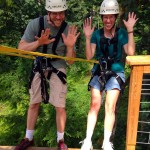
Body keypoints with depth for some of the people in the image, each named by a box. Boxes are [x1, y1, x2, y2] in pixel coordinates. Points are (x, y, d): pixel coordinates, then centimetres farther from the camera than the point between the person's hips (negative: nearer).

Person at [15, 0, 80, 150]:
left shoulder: (68, 31, -14)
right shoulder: (35, 24, -14)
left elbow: (70, 62, -9)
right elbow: (21, 49, -16)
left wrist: (70, 47, -29)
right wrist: (39, 43, -32)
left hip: (58, 68, -1)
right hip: (39, 67, 1)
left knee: (60, 107, -5)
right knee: (34, 103, 11)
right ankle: (28, 138, 27)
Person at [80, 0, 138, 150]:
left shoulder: (121, 33, -1)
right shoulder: (97, 34, 1)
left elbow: (130, 52, -13)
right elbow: (89, 56, -5)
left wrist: (130, 31, -16)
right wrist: (88, 37, -15)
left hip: (115, 72, -1)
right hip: (99, 72, 1)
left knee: (110, 106, -10)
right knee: (95, 104, -7)